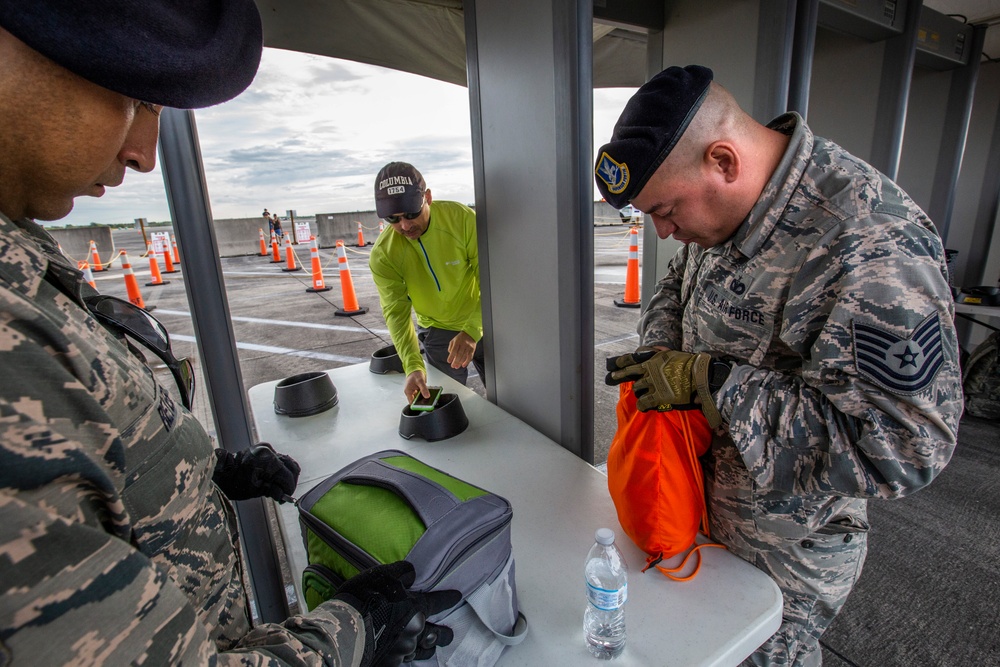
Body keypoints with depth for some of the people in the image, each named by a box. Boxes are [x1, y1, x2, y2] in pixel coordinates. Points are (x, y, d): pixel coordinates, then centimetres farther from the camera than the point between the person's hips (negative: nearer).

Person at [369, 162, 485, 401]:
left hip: (480, 325, 0)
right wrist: (413, 366, -35)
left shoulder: (462, 218, -24)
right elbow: (396, 312, -21)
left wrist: (471, 331, -37)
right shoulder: (383, 254, -19)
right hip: (438, 332, 1)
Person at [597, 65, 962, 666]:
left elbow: (900, 443, -33)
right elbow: (676, 287, 11)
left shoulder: (873, 250, -32)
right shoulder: (721, 208, -5)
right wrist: (661, 352, -10)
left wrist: (708, 381, -33)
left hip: (787, 550, -6)